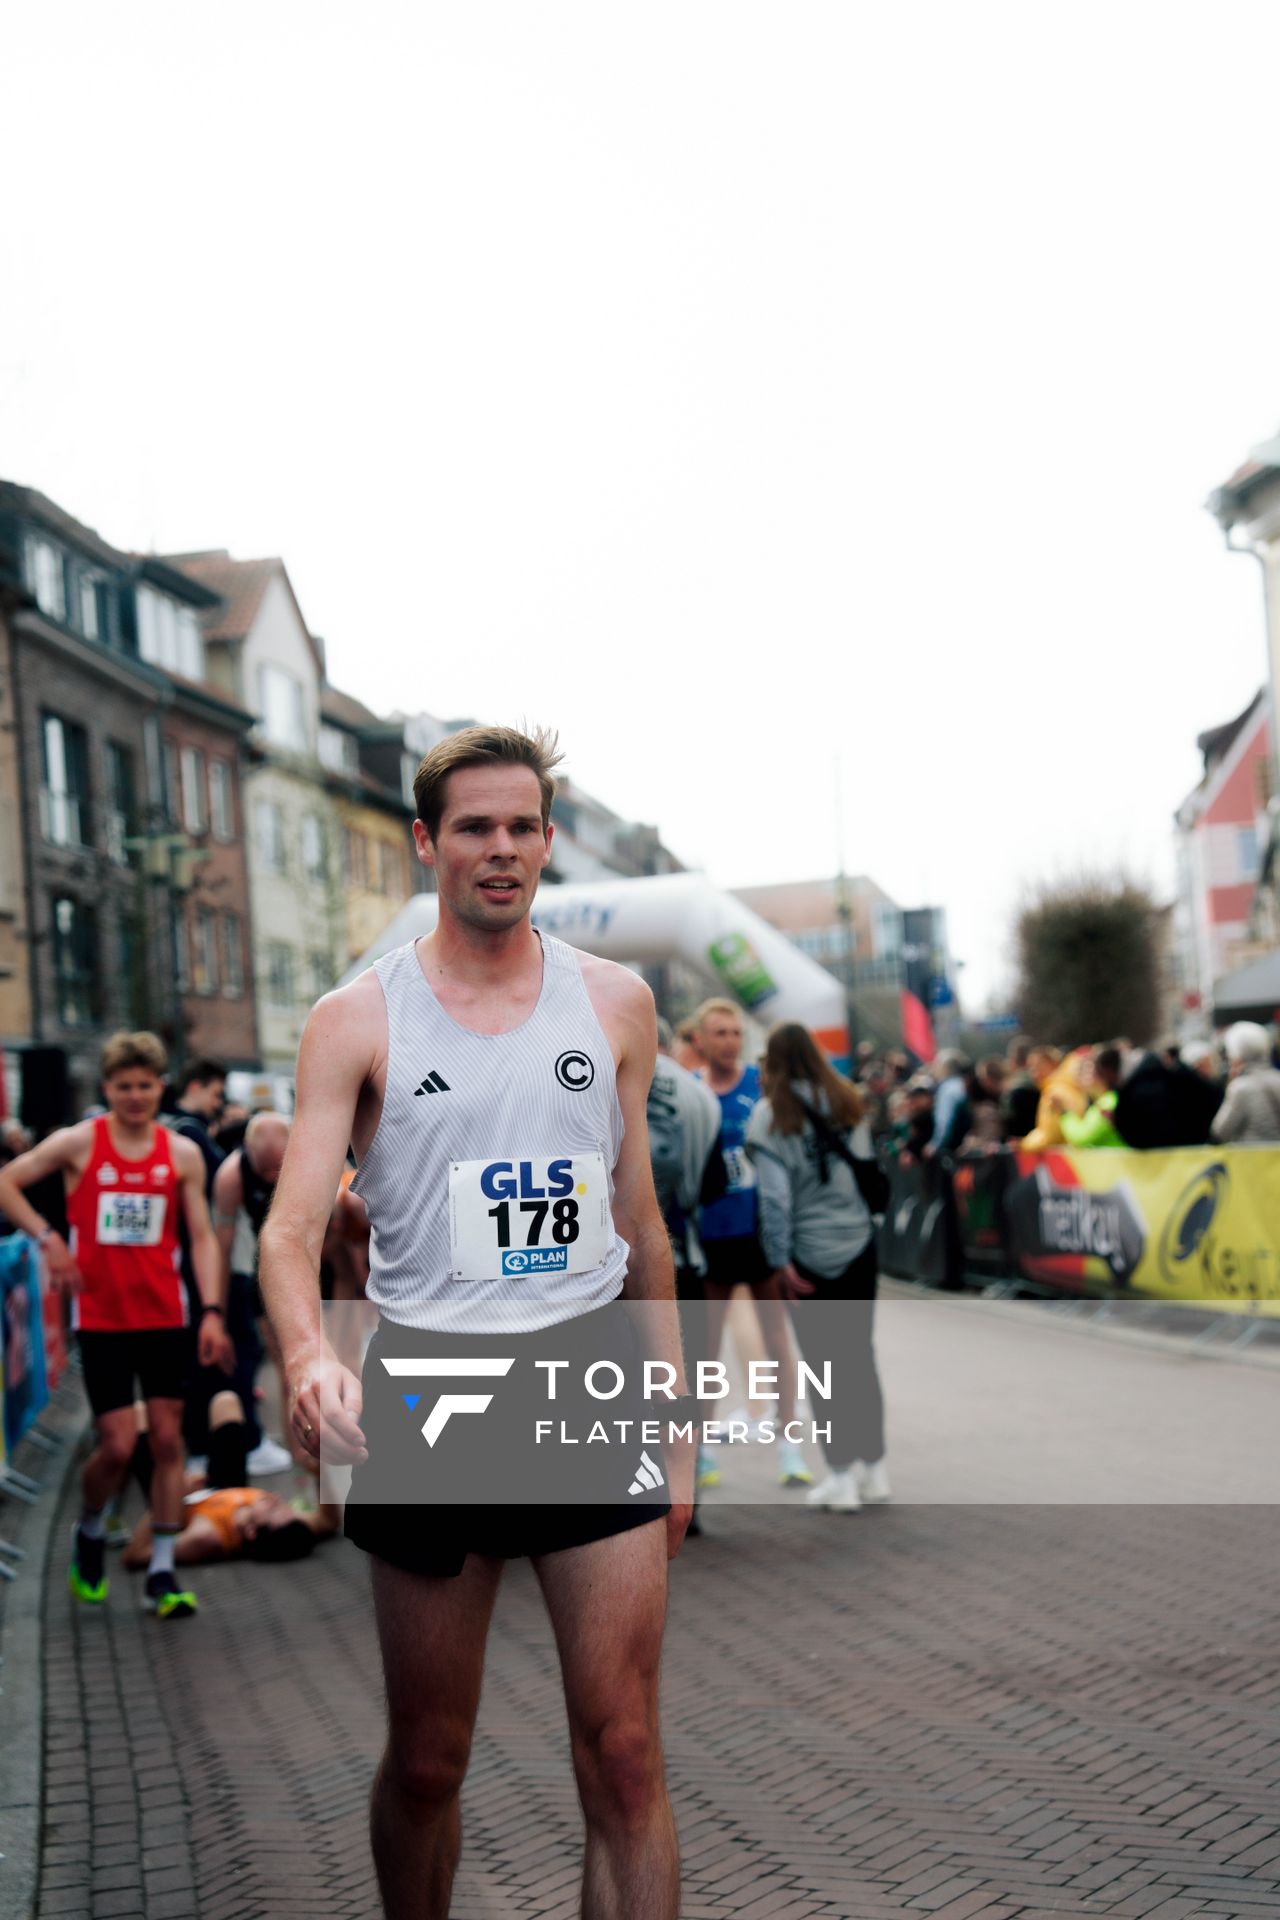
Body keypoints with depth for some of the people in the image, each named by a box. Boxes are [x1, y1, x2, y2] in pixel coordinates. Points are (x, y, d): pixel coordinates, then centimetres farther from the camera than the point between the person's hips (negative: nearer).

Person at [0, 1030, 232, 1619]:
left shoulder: (183, 1154, 3)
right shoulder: (77, 1143, -2)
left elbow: (201, 1238, 2)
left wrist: (213, 1312, -8)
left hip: (166, 1319, 2)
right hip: (101, 1320, -2)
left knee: (168, 1440, 1)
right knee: (117, 1445, -5)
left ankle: (162, 1574, 8)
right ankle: (90, 1532, 25)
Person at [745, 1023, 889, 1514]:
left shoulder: (771, 1116, -10)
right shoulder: (848, 1104, 4)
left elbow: (776, 1195, -14)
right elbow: (868, 1169, 8)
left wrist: (780, 1261, -11)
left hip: (811, 1253, -4)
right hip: (859, 1245, 4)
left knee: (826, 1363, 3)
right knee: (860, 1353, 13)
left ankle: (841, 1476, 4)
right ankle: (873, 1467, 18)